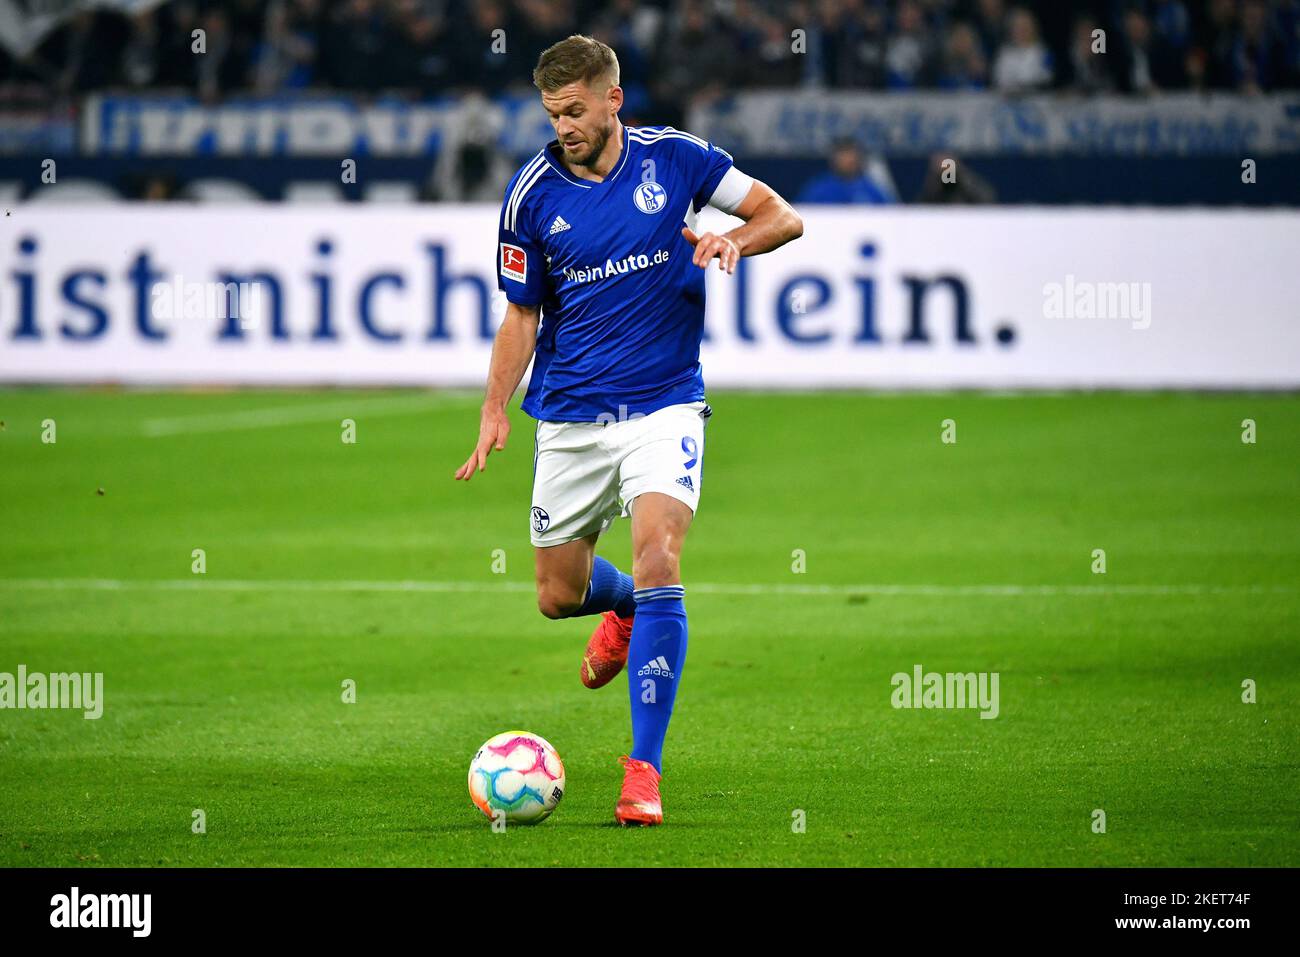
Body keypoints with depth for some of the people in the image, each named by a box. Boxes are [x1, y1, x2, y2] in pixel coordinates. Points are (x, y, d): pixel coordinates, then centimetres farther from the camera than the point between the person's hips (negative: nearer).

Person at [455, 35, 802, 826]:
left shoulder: (676, 159, -6)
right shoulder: (534, 193, -4)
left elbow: (783, 217, 1)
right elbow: (522, 314, 4)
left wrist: (734, 241, -20)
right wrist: (495, 411, -9)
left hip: (663, 406, -2)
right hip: (570, 419, 2)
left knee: (657, 564, -21)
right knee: (559, 595, 8)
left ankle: (645, 770, -18)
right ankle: (625, 610, 48)